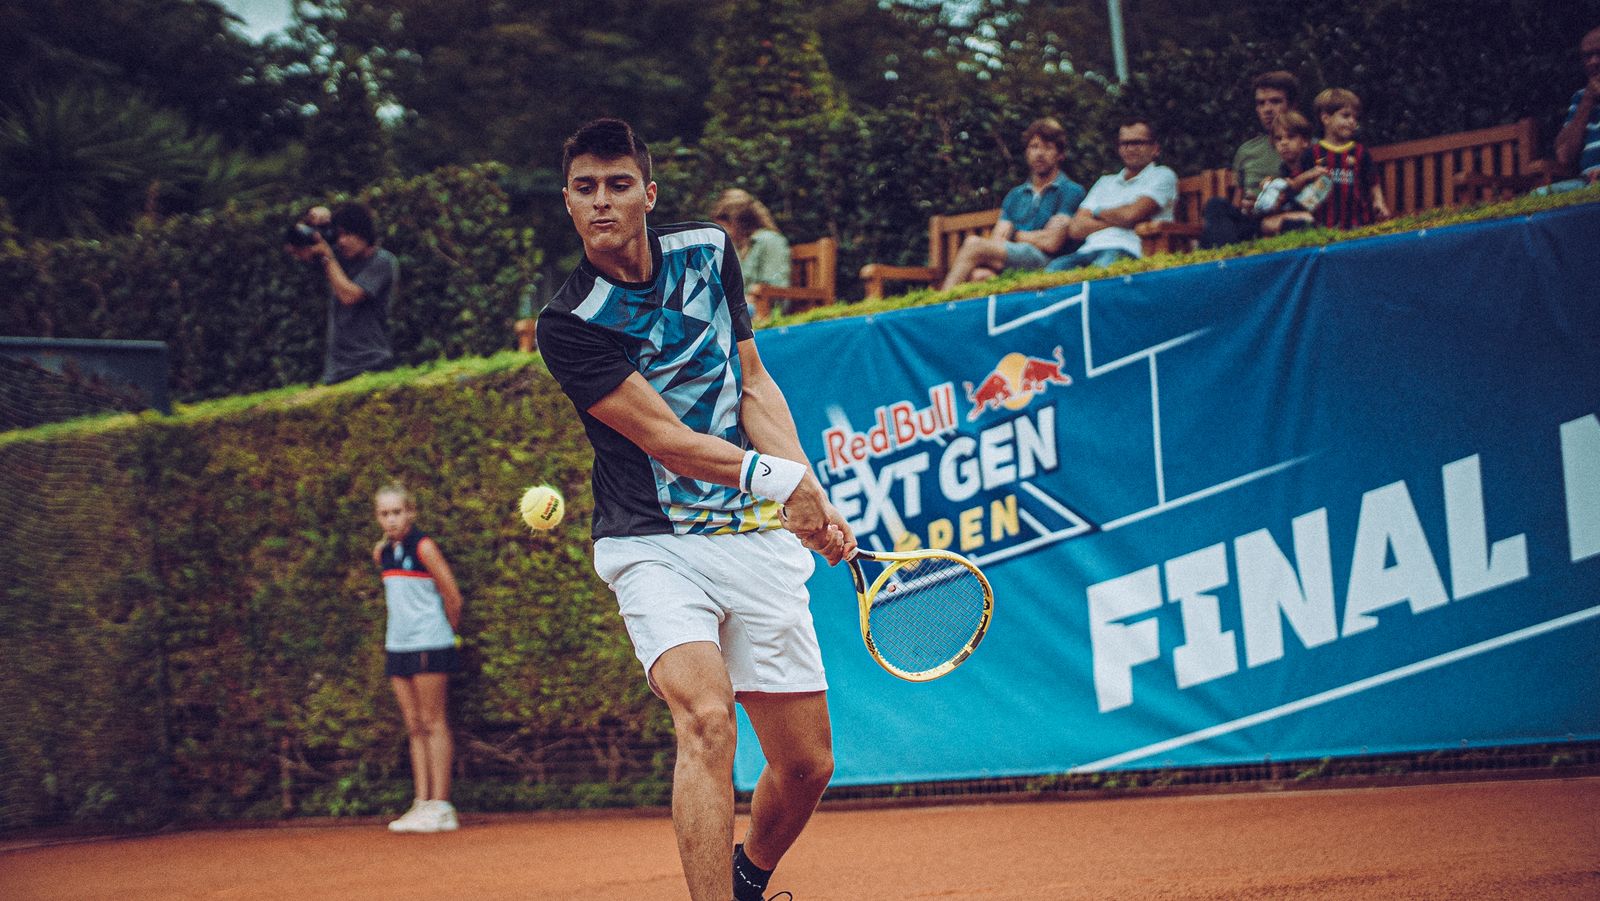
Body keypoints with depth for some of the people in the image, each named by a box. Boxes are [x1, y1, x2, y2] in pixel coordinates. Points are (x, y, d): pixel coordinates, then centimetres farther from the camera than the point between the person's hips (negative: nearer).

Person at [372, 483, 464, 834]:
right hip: (398, 645, 7)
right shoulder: (383, 553, 11)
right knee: (414, 727, 5)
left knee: (432, 723, -6)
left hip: (430, 645, -7)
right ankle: (422, 803, 5)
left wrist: (449, 631, 5)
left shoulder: (423, 547, -10)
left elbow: (451, 594, -6)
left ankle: (440, 806, -6)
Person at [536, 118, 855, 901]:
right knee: (706, 716, -29)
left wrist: (812, 496, -3)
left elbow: (754, 384, 10)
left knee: (806, 763, 5)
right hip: (654, 543, -4)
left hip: (756, 539, 5)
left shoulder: (708, 251, 5)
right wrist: (776, 475, -26)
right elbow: (665, 439, -16)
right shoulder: (569, 324, -11)